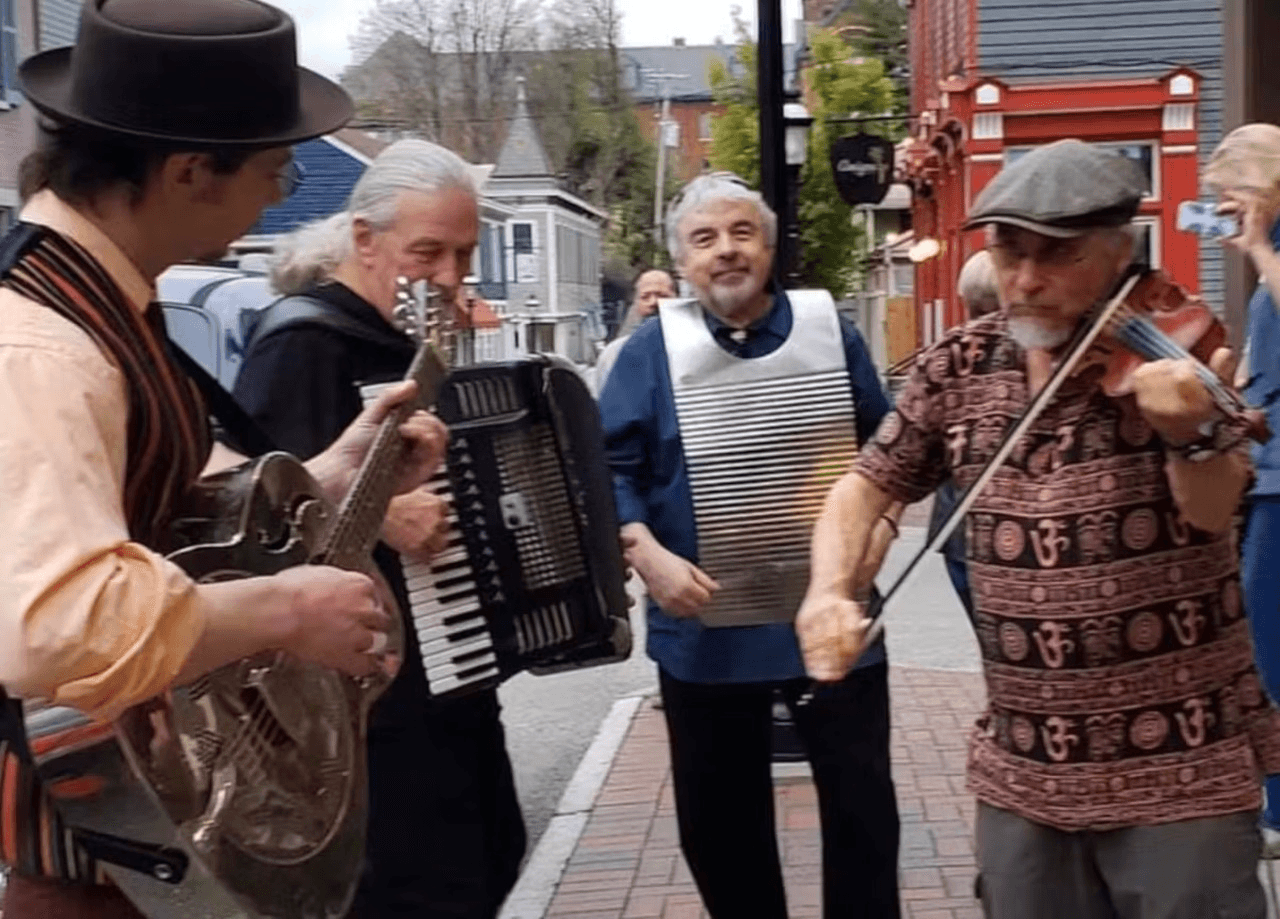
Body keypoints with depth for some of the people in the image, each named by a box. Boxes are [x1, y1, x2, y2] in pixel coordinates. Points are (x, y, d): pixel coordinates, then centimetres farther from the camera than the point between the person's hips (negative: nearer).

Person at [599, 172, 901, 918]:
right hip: (705, 632, 0)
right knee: (718, 816, 13)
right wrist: (647, 554, -21)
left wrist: (878, 521, -6)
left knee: (862, 801, 11)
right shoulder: (654, 349, -4)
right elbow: (612, 466, -7)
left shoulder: (831, 332, 1)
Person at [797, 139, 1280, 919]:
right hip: (1022, 766, 4)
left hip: (1181, 763, -3)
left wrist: (1189, 434, -39)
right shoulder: (960, 367, 0)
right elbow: (867, 485, 8)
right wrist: (830, 590, -10)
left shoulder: (1170, 348, -9)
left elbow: (1212, 512, -17)